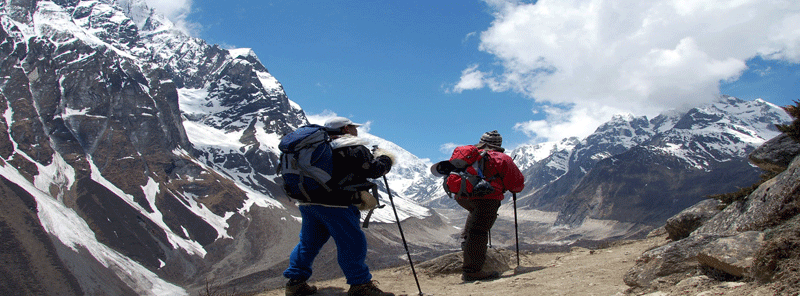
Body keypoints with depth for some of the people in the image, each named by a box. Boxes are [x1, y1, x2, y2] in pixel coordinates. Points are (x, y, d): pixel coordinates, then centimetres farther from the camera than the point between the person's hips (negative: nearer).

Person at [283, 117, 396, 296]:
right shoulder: (354, 148, -5)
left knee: (309, 241, 18)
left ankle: (295, 281, 22)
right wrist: (385, 158, 12)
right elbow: (374, 170, -7)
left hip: (308, 203, 8)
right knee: (352, 243, -1)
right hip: (334, 204, -8)